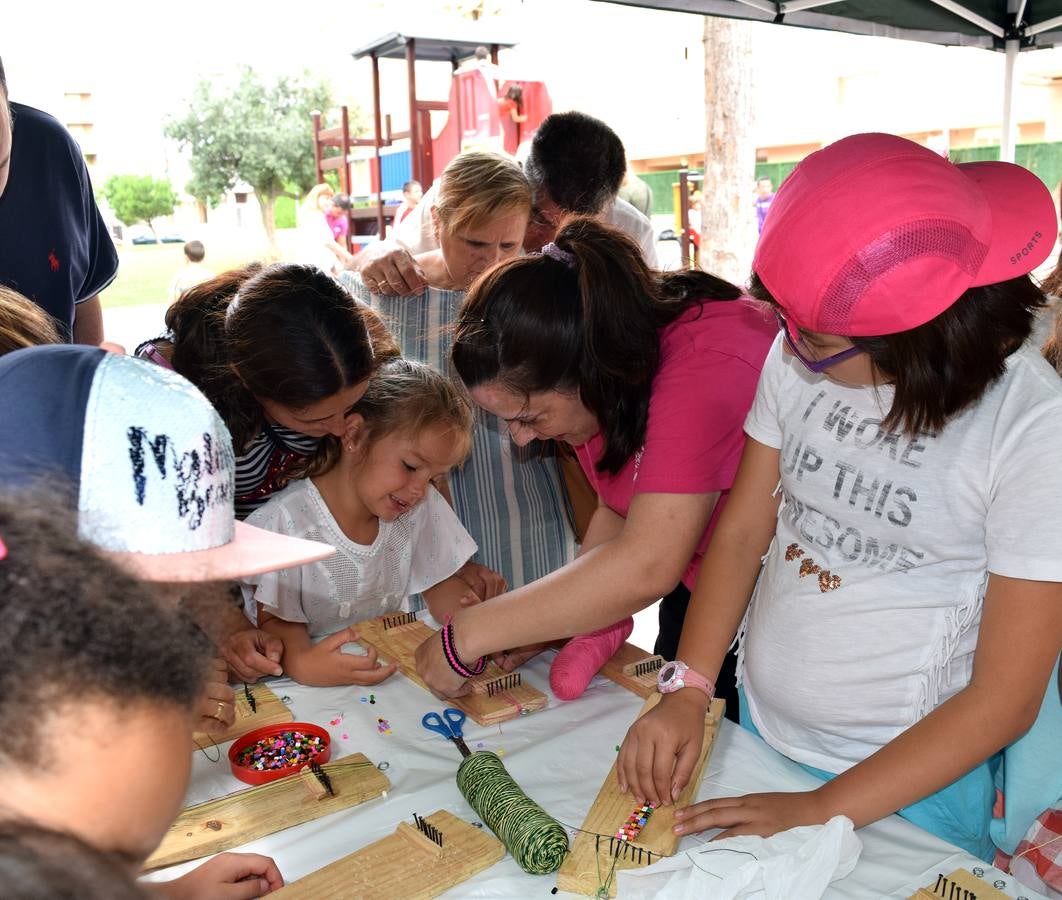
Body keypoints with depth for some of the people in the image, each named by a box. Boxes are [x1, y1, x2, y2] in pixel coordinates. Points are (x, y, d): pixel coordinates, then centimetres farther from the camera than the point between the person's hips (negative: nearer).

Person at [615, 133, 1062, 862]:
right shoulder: (799, 358, -12)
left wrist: (822, 813, -19)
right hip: (754, 736, 4)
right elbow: (742, 531, -2)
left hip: (910, 779, -4)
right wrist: (688, 692, -12)